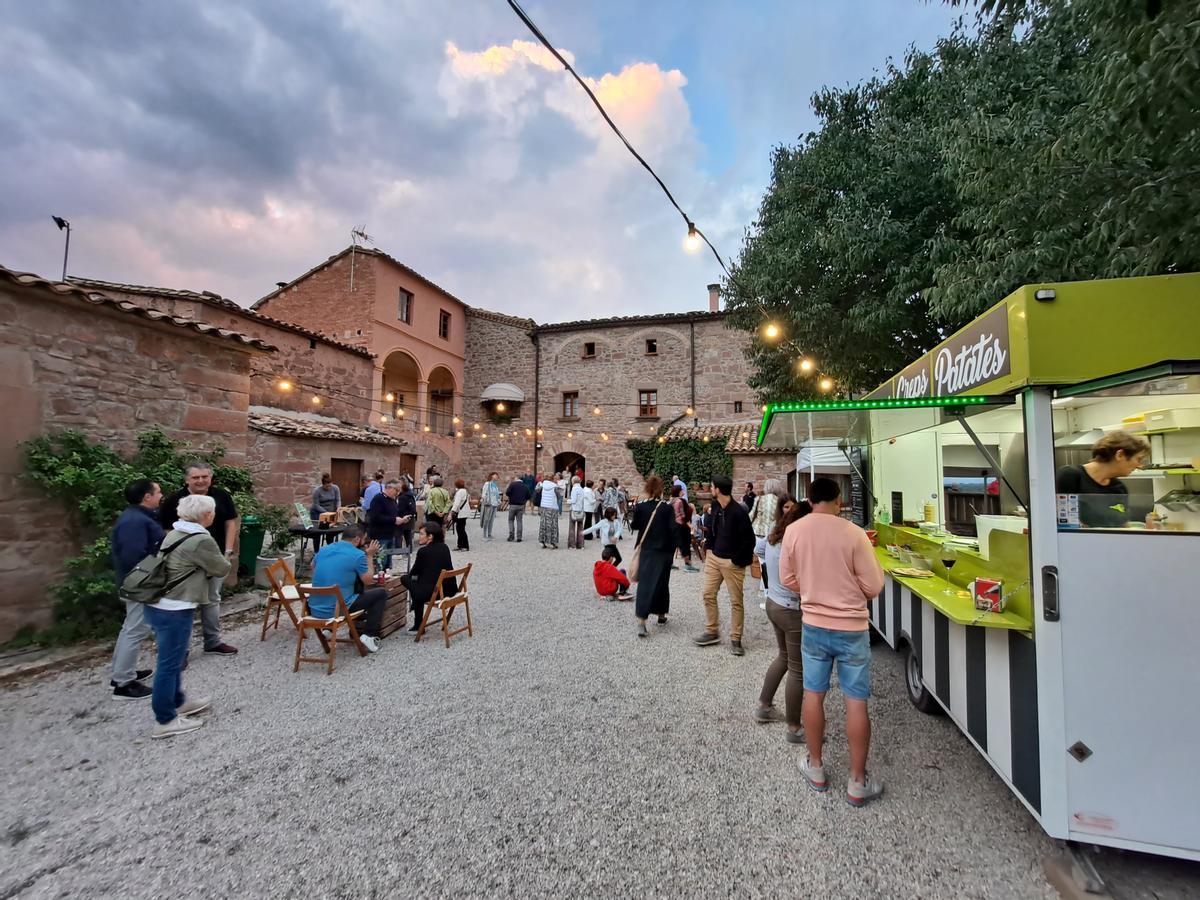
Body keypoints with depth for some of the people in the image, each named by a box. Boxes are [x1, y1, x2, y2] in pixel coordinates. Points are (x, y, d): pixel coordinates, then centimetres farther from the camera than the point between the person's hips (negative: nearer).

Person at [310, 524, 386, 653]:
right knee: (382, 593, 9)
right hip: (337, 610, -7)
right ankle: (369, 635, 3)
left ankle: (357, 630, 35)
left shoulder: (323, 550, 5)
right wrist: (370, 556, 10)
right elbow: (368, 580, 1)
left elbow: (313, 568, 27)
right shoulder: (358, 555, -13)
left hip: (314, 610, 7)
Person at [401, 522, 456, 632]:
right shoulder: (445, 548, 7)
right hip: (449, 590, 6)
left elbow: (415, 571, 5)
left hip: (431, 593, -6)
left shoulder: (423, 551, -10)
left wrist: (407, 574, 30)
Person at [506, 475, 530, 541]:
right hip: (521, 506, 3)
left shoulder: (512, 484, -5)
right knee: (519, 521, 7)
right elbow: (528, 497, 7)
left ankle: (511, 536, 4)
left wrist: (511, 497, 7)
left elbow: (507, 493, -12)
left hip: (513, 505, -3)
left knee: (511, 520, 10)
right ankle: (519, 537, 4)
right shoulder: (526, 487, 7)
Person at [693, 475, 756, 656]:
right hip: (713, 558, 7)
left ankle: (735, 639, 16)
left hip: (732, 562, -7)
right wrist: (710, 549, 8)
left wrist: (736, 560, -15)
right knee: (708, 594, 9)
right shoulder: (715, 507, 2)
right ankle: (712, 632, 23)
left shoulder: (739, 511, -20)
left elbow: (749, 540, -18)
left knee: (736, 601, 4)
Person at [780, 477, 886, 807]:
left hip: (813, 626, 3)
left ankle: (815, 768, 31)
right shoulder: (853, 533, -17)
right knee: (856, 703, 10)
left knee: (813, 695, 16)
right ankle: (858, 783, 23)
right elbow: (874, 587, -10)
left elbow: (788, 580, 2)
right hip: (852, 629, -2)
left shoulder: (793, 531, -7)